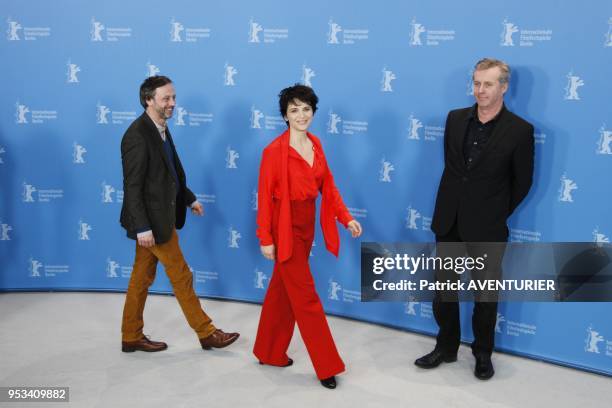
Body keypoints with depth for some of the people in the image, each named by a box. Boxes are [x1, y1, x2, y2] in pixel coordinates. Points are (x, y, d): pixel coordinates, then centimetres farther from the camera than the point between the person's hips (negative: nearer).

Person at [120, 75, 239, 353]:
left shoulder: (160, 129, 8)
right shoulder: (138, 135, -21)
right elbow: (132, 186, -22)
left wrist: (189, 199, 21)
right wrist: (142, 227, -24)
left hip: (158, 216, 9)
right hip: (152, 219, -9)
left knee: (143, 277, 15)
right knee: (181, 276, 2)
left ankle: (131, 337, 26)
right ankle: (207, 333, 15)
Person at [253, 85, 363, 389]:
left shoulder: (315, 144, 5)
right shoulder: (275, 150, -16)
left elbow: (328, 185, 8)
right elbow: (265, 196, -14)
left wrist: (346, 218, -1)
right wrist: (266, 239, -14)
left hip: (306, 225, 7)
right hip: (286, 227, -7)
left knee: (284, 290, 17)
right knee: (305, 296, -1)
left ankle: (269, 352, 33)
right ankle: (327, 366, 9)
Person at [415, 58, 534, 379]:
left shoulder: (520, 130, -11)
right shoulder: (455, 118, 2)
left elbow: (522, 183, -2)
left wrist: (498, 214, 4)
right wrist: (458, 201, 13)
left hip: (487, 227, -4)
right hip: (449, 221, 4)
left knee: (486, 295, 11)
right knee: (443, 290, 14)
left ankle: (483, 354, 31)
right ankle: (446, 348, 32)